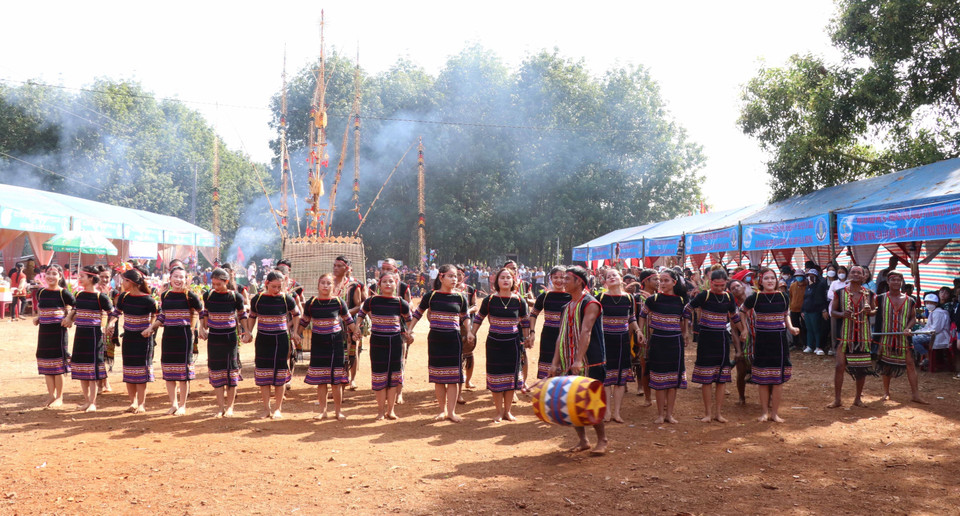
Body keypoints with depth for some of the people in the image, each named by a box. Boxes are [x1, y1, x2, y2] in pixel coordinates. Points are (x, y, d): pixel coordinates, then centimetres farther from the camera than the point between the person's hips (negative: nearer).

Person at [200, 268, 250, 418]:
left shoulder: (235, 297, -7)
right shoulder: (208, 295, -1)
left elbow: (242, 314, 7)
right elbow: (204, 313, 15)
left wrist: (245, 331, 2)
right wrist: (202, 328, 7)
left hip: (230, 337, -2)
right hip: (213, 337, 2)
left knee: (231, 370, 2)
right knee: (216, 371, 4)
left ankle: (230, 406, 13)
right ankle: (220, 407, 11)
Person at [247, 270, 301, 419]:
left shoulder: (286, 299, -5)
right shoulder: (257, 299, -1)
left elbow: (296, 314, 12)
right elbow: (252, 317, 15)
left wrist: (295, 332, 5)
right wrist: (249, 332, 6)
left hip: (281, 340, -1)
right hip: (263, 340, 1)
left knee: (280, 373, 2)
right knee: (263, 373, 4)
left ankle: (278, 409, 12)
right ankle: (266, 408, 13)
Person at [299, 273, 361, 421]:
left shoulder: (338, 302, -3)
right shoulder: (311, 303, -1)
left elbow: (348, 320, 8)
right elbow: (304, 322, 11)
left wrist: (355, 331, -3)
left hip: (335, 342, -1)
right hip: (318, 342, 1)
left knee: (336, 378, 1)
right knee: (320, 379, 5)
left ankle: (338, 411, 13)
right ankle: (323, 410, 17)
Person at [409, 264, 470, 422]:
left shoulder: (460, 298, 2)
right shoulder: (431, 296, -2)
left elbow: (465, 317, 14)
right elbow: (418, 313, 11)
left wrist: (469, 334, 3)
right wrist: (410, 329, 8)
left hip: (454, 340, 0)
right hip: (435, 339, 0)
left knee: (453, 376, 0)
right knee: (438, 377, 6)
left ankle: (451, 411, 8)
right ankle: (442, 410, 18)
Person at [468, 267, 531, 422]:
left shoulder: (519, 301, -3)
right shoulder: (489, 300, -5)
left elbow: (525, 322, 10)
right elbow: (479, 318, 8)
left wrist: (527, 338, 13)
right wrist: (472, 333, 5)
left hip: (513, 343, 1)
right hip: (494, 342, -1)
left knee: (511, 377, 6)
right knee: (496, 377, 3)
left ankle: (507, 411, 20)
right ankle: (499, 412, 14)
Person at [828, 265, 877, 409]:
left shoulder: (869, 294, 5)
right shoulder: (840, 293, -1)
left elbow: (875, 309, 15)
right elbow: (832, 312, 3)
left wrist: (870, 312, -9)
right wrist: (842, 314, -18)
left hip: (863, 335, 2)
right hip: (845, 335, -2)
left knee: (862, 367, 5)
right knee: (840, 366, -6)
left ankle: (858, 398, 21)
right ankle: (837, 399, 3)